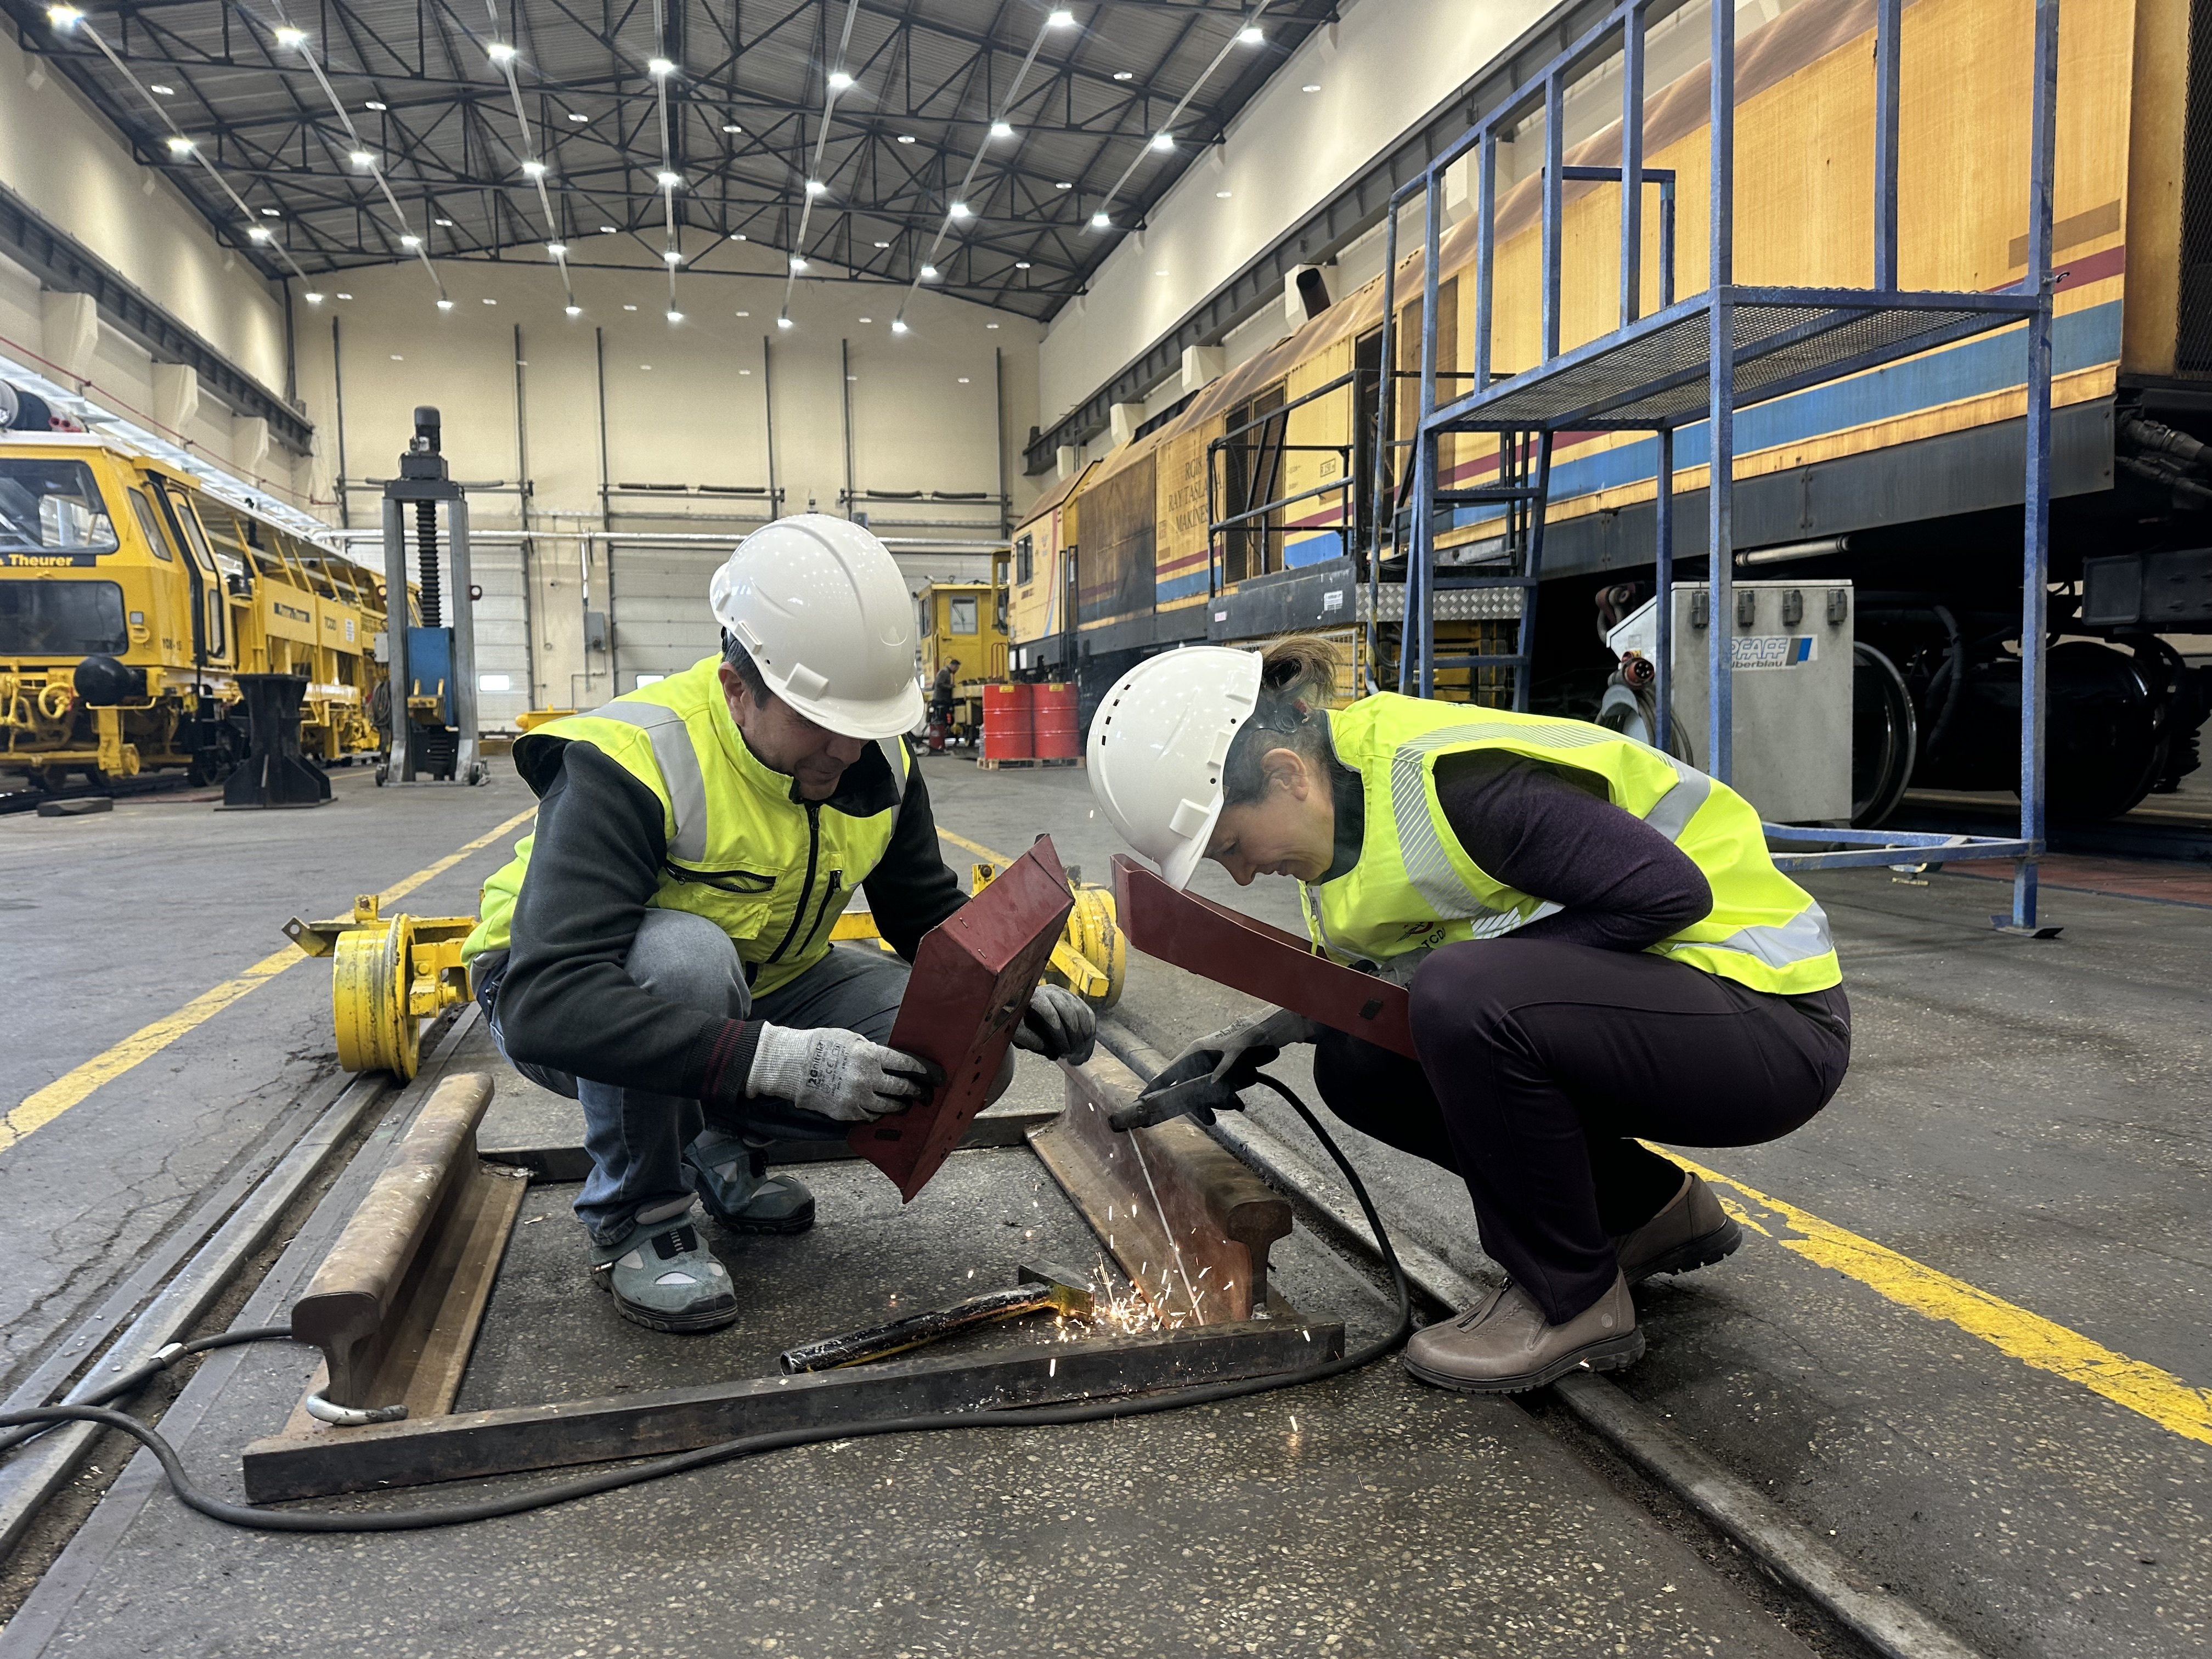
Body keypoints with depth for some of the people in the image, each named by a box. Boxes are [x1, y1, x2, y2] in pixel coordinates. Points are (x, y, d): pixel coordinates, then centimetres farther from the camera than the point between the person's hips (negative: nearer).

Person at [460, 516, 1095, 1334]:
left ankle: (724, 1145, 8)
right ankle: (634, 1217, -13)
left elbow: (933, 916, 2)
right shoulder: (629, 763, -32)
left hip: (756, 990, 6)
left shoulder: (877, 764, -11)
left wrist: (1013, 996, -20)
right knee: (685, 955, -40)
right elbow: (547, 1001, -41)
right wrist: (776, 1059, -49)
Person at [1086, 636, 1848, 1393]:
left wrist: (1487, 971, -22)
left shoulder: (1449, 777, -26)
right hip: (1625, 1002, 9)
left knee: (1462, 996, -32)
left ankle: (1574, 1302, -8)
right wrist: (1274, 1030, -2)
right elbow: (1373, 986, 13)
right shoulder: (1340, 809, 3)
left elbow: (1671, 890, -26)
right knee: (1358, 1063, 1)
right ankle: (1650, 1210, 15)